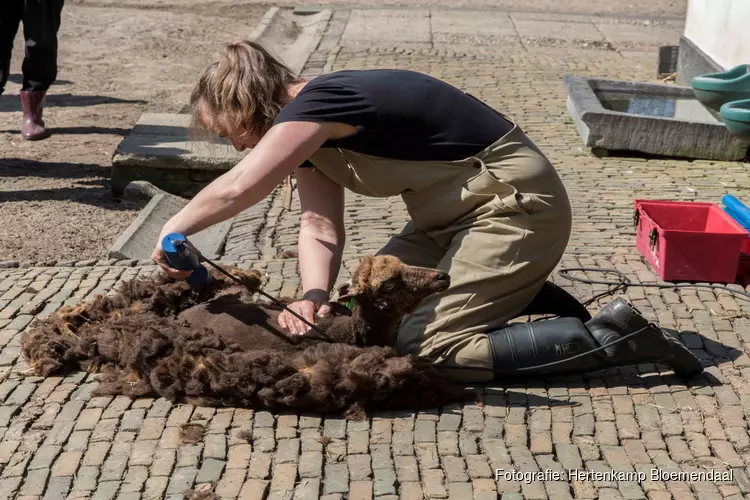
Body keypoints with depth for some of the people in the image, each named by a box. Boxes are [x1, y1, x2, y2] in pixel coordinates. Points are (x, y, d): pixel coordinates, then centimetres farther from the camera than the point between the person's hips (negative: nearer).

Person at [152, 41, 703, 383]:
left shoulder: (315, 103, -20)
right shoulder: (308, 129, 9)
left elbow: (238, 189, -32)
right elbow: (321, 228, -1)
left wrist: (174, 230, -15)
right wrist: (313, 296, -19)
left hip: (516, 205, -10)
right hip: (461, 211, 10)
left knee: (424, 347, -13)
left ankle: (611, 337, -7)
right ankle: (522, 290, 18)